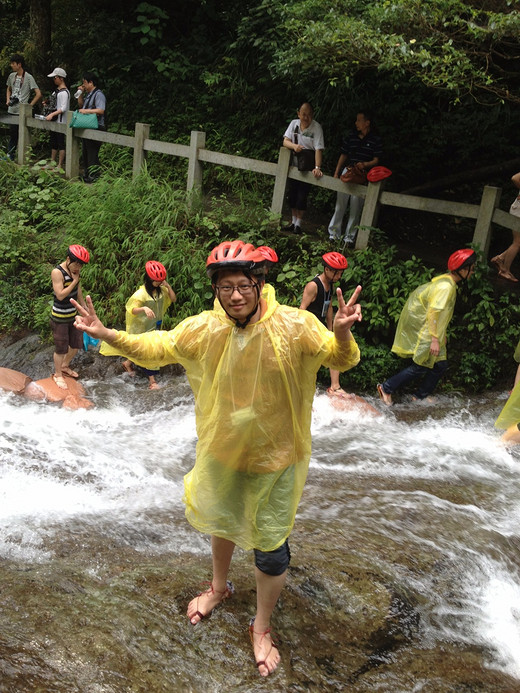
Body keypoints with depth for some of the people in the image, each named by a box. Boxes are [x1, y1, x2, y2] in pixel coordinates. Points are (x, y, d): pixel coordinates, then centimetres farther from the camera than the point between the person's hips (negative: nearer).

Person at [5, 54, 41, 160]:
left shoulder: (28, 77, -7)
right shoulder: (11, 76, 11)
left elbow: (38, 94, -10)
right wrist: (8, 100, 9)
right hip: (12, 111, 6)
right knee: (12, 134, 12)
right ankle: (10, 155, 19)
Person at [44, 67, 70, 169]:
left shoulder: (64, 92, -14)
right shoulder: (56, 90, 15)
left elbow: (63, 108, -21)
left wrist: (52, 114, -25)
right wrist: (48, 105, 11)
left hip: (60, 122, -10)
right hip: (54, 121, 10)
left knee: (60, 143, -4)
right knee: (53, 143, 16)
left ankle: (60, 165, 0)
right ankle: (52, 162, 24)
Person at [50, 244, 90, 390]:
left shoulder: (75, 271, 2)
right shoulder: (57, 272, -20)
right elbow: (60, 295, -26)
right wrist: (75, 281, -21)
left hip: (73, 315, 7)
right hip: (60, 318, -7)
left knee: (76, 345, 17)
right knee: (61, 349, 3)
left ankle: (65, 366, 41)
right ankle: (58, 375, 23)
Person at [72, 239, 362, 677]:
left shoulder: (294, 326, -24)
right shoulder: (203, 329, -15)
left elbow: (341, 360, -15)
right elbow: (157, 348, 0)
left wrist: (341, 333, -38)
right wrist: (106, 334, -12)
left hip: (274, 459, -3)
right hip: (222, 452, 4)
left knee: (271, 548, 11)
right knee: (221, 524, 28)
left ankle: (262, 627, 39)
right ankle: (220, 587, 60)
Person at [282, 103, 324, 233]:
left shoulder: (316, 127, -15)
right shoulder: (294, 123, -2)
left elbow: (319, 149, -22)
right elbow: (285, 141, -4)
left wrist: (317, 168, -33)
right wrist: (294, 146, -27)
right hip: (294, 165, 5)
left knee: (302, 196, -5)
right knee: (292, 194, 10)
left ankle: (298, 224, 7)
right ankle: (293, 221, 24)